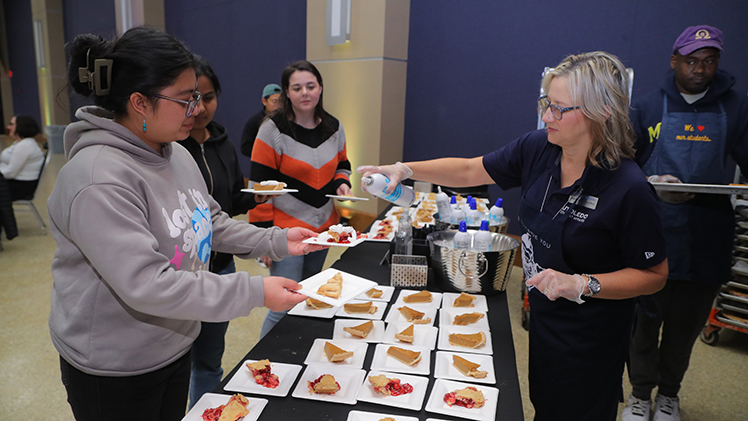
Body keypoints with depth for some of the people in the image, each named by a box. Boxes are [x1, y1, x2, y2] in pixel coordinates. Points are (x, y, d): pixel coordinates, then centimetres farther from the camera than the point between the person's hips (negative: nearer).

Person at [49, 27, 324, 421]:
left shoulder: (177, 154, 1)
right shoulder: (98, 179, -28)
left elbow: (212, 223, 10)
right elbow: (145, 285, -32)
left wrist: (276, 241, -3)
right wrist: (255, 292, -32)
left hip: (174, 345, 8)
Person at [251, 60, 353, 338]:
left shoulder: (334, 128, 6)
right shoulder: (273, 130, -11)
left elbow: (341, 166, 21)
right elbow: (260, 187, -11)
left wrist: (342, 183, -3)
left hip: (324, 229, 6)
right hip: (287, 230, -6)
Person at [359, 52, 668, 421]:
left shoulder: (629, 189, -27)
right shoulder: (536, 149, -10)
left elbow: (654, 275, -17)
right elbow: (469, 171, -2)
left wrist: (581, 284, -29)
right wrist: (405, 170, -10)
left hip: (590, 339, -5)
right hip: (543, 316, 6)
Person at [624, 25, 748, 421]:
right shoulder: (647, 108, 3)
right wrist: (654, 187, -20)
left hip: (707, 239, 2)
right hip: (654, 235, -1)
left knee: (686, 323, 14)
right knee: (645, 318, 6)